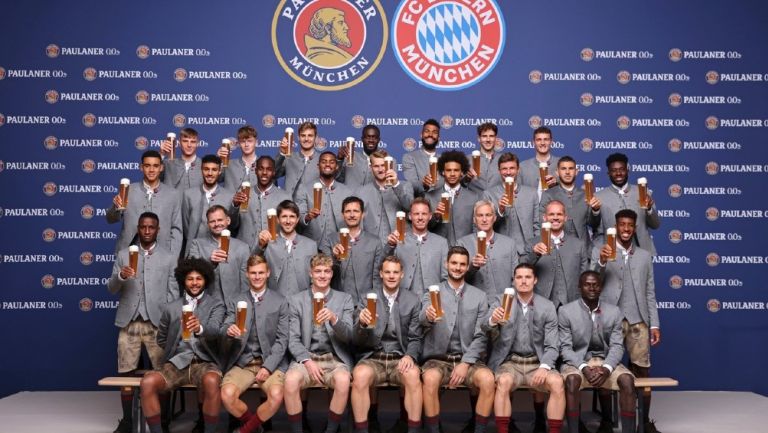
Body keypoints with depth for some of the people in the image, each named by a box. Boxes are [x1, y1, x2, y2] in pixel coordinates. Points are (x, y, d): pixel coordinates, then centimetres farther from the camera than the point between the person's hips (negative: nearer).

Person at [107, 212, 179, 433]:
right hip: (129, 323, 1)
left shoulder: (169, 258, 8)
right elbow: (111, 289, 8)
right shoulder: (123, 254, 11)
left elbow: (173, 292, 5)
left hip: (157, 323, -1)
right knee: (126, 373, 3)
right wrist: (120, 276, -14)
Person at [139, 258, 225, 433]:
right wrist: (173, 351, 13)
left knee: (211, 382, -37)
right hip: (176, 363, 3)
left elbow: (214, 330, -16)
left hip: (204, 363, -2)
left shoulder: (216, 305, 5)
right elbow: (161, 339, 28)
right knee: (148, 382, -27)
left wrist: (200, 328, -37)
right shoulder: (171, 308, 14)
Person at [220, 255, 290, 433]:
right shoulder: (235, 302, 10)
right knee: (227, 394, -27)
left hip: (271, 362, -1)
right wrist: (229, 332, -21)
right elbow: (224, 336, 4)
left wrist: (268, 367, -12)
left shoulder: (280, 302, 4)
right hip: (243, 362, 1)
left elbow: (282, 339, 0)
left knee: (276, 395, -30)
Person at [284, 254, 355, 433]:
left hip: (335, 358, 0)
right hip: (306, 357, 0)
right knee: (291, 380, -32)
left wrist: (334, 319, -22)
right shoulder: (296, 300, 8)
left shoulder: (344, 299, 8)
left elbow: (348, 336, -1)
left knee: (343, 380, -34)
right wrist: (307, 361, -14)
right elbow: (293, 340, 4)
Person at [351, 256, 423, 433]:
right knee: (360, 375, -33)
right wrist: (362, 323, -22)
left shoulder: (413, 300, 6)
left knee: (413, 375, -33)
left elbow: (415, 338, 6)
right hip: (373, 358, 0)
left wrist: (410, 356, -16)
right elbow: (357, 340, 1)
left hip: (400, 358, 0)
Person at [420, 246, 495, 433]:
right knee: (430, 378, -34)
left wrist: (466, 363, -11)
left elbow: (481, 335, 3)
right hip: (438, 358, -1)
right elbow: (423, 319, -18)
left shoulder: (479, 296, 8)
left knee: (487, 379, -29)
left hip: (468, 359, 1)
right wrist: (428, 315, -43)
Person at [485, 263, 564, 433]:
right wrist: (492, 320, -41)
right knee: (503, 381, -33)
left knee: (557, 382, -28)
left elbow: (552, 346, 2)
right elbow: (485, 327, -16)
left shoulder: (547, 307, 3)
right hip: (509, 362, -1)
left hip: (537, 363, 1)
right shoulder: (500, 300, 1)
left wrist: (544, 367, -18)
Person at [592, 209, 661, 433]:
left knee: (642, 370, -1)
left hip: (638, 320, 2)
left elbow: (650, 293, 15)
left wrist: (654, 324, 8)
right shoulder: (600, 251, 7)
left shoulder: (645, 256, 16)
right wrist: (602, 262, -23)